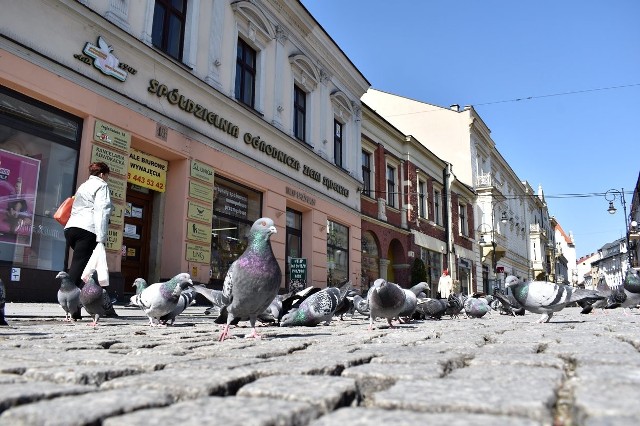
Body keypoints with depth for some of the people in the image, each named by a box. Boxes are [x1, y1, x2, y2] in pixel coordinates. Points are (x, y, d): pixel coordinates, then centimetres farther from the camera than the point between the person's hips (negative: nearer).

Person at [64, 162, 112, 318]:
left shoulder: (83, 186, 29)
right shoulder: (101, 186, 4)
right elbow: (101, 211, -10)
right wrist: (101, 238, -16)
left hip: (71, 229, 8)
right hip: (87, 231, -8)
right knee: (78, 268, -13)